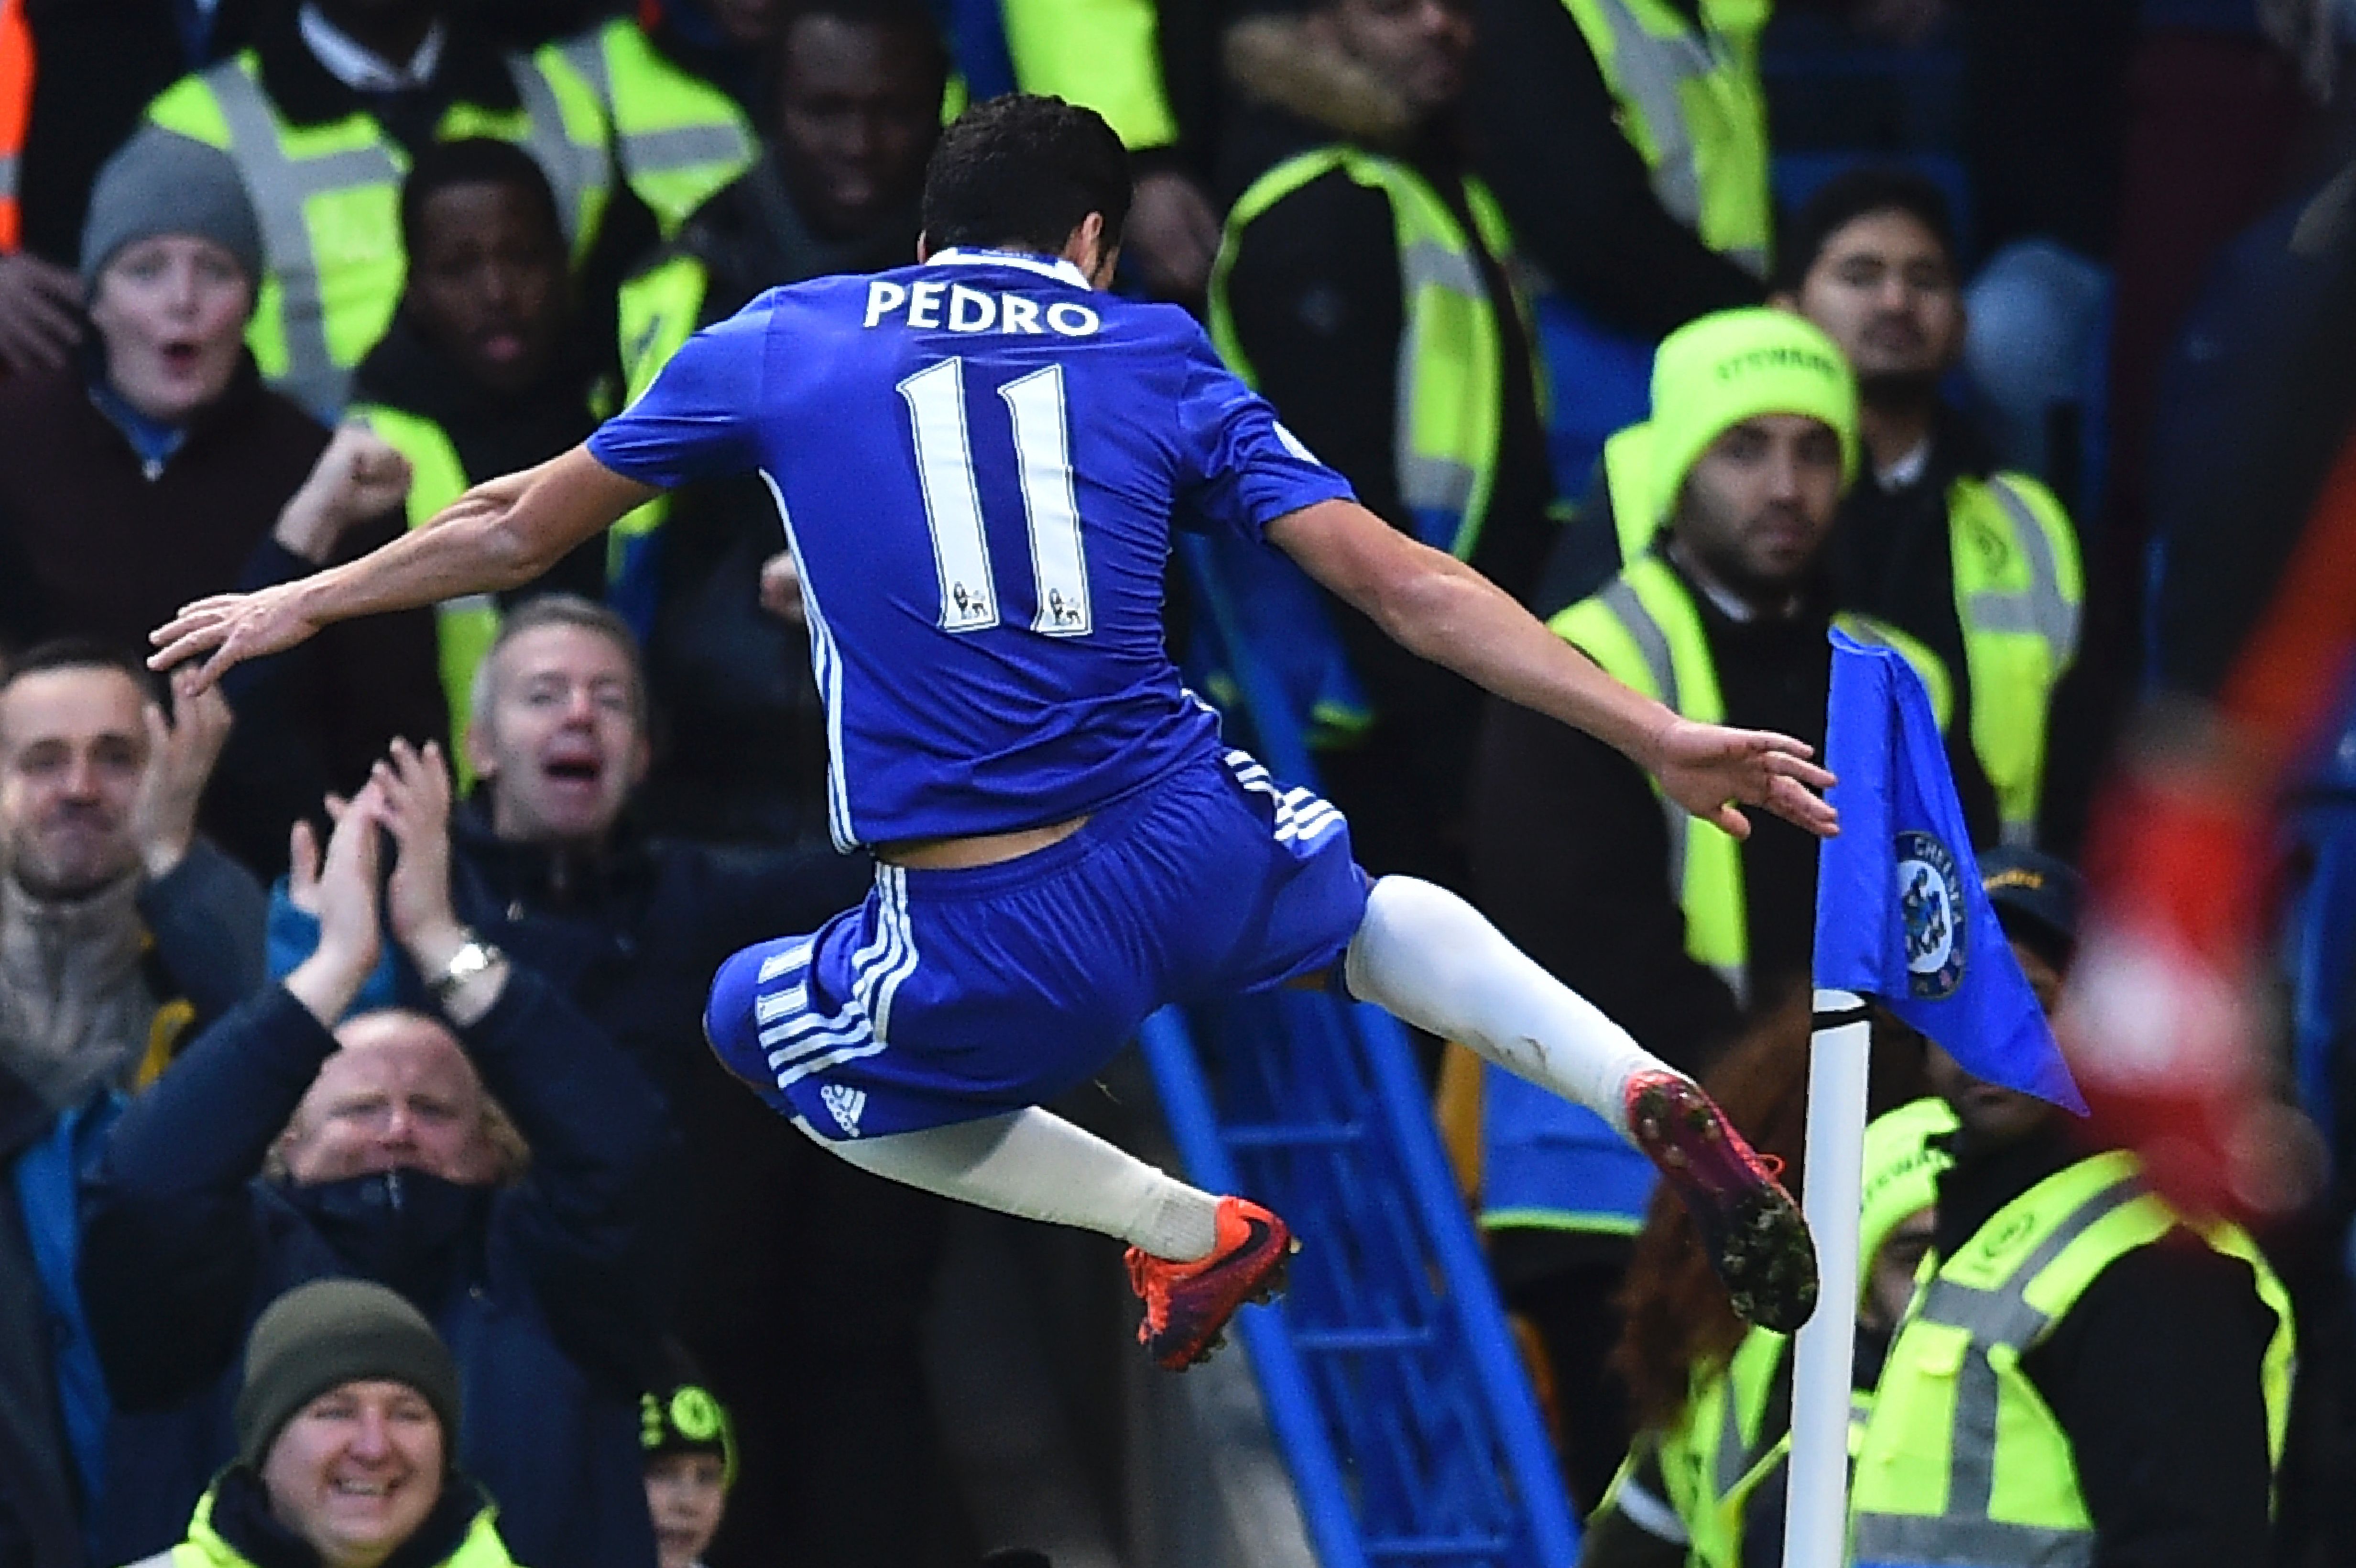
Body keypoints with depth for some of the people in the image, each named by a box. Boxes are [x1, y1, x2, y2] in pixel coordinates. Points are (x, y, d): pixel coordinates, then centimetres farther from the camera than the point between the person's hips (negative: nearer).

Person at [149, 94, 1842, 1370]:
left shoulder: (785, 340, 11)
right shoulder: (1153, 358, 11)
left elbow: (519, 527, 22)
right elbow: (1403, 582, 3)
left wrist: (302, 602, 39)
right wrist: (1660, 736, 4)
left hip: (992, 948, -2)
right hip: (1204, 852, 2)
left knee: (768, 1035, 30)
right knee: (1375, 906, 37)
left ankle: (1189, 1233, 19)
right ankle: (1649, 1095, 10)